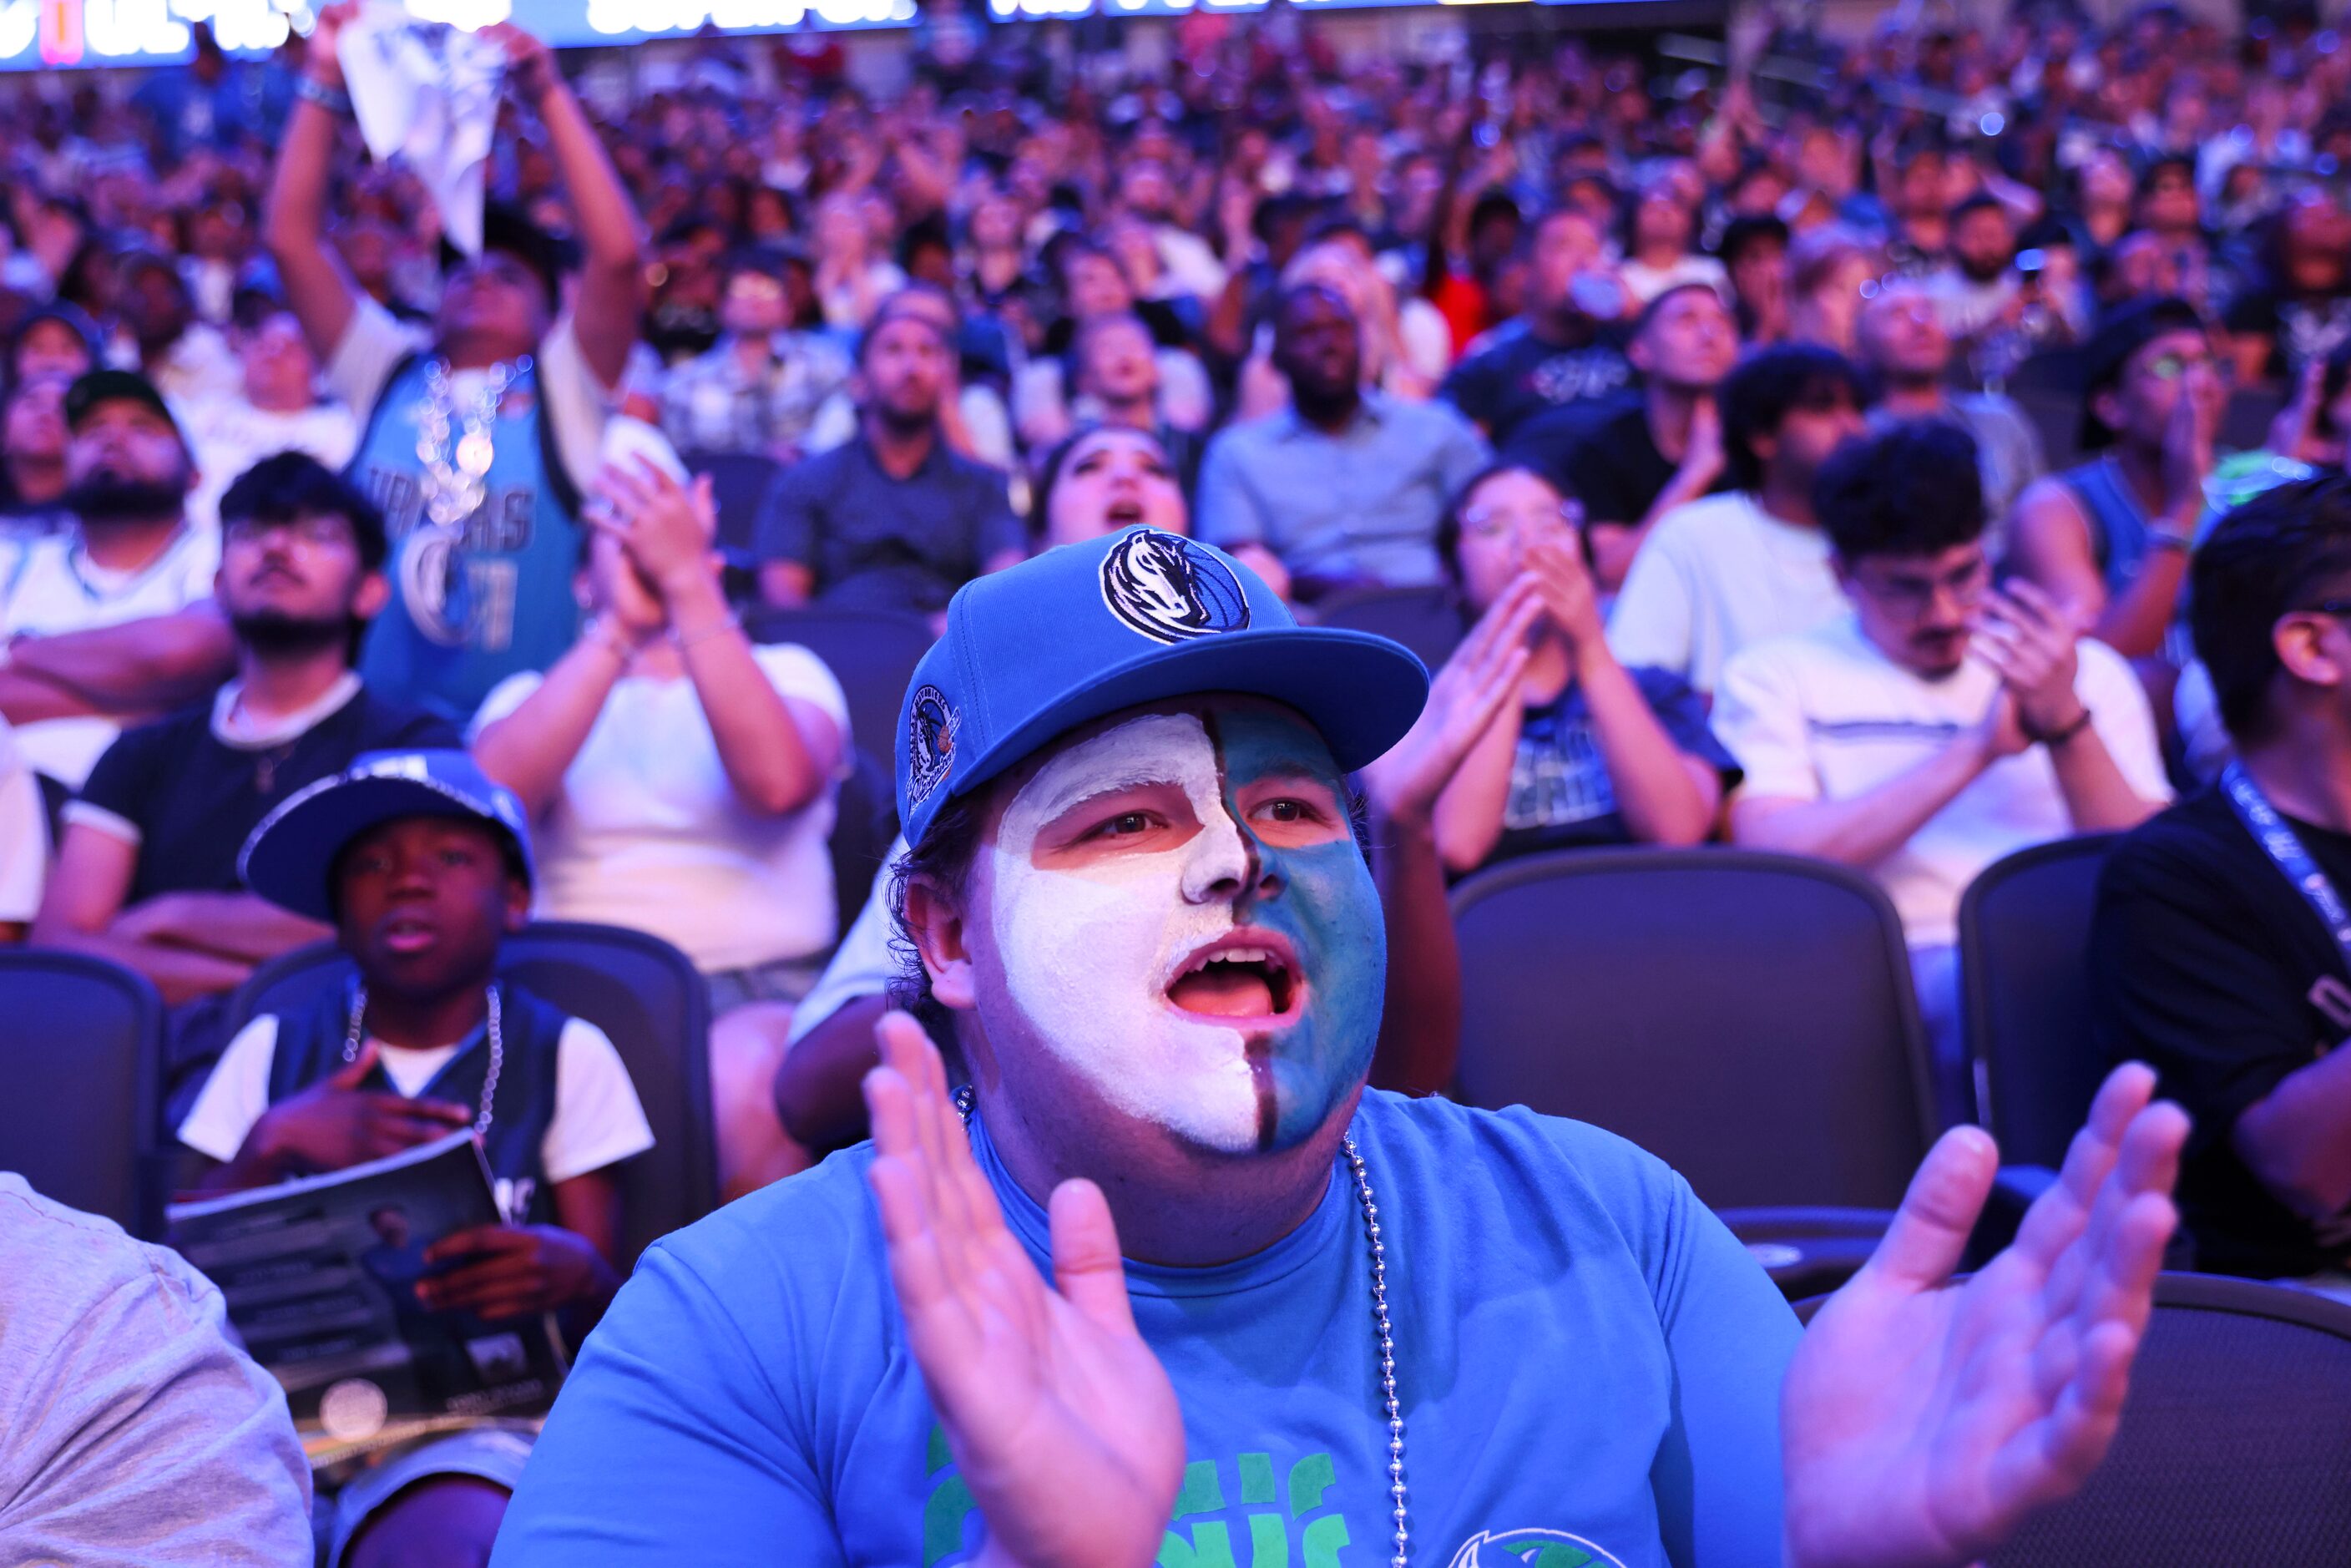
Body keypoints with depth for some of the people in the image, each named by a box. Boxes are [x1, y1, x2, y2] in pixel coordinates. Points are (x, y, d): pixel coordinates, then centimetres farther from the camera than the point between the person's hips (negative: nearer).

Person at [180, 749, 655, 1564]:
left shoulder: (566, 1056, 11)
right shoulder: (273, 1047, 17)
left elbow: (607, 1323, 7)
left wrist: (575, 1275, -16)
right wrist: (272, 1144, -5)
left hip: (467, 1421, -3)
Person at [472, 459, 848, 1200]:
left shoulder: (787, 672, 16)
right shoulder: (532, 696, 19)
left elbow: (778, 784, -10)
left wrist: (685, 578, -10)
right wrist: (620, 626, -8)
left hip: (758, 995, -1)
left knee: (742, 1091, -36)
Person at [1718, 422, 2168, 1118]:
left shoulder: (2085, 669, 20)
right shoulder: (1772, 676, 12)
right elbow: (1775, 858, -6)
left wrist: (2065, 723, -8)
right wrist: (1977, 748, -7)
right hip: (1899, 974, -3)